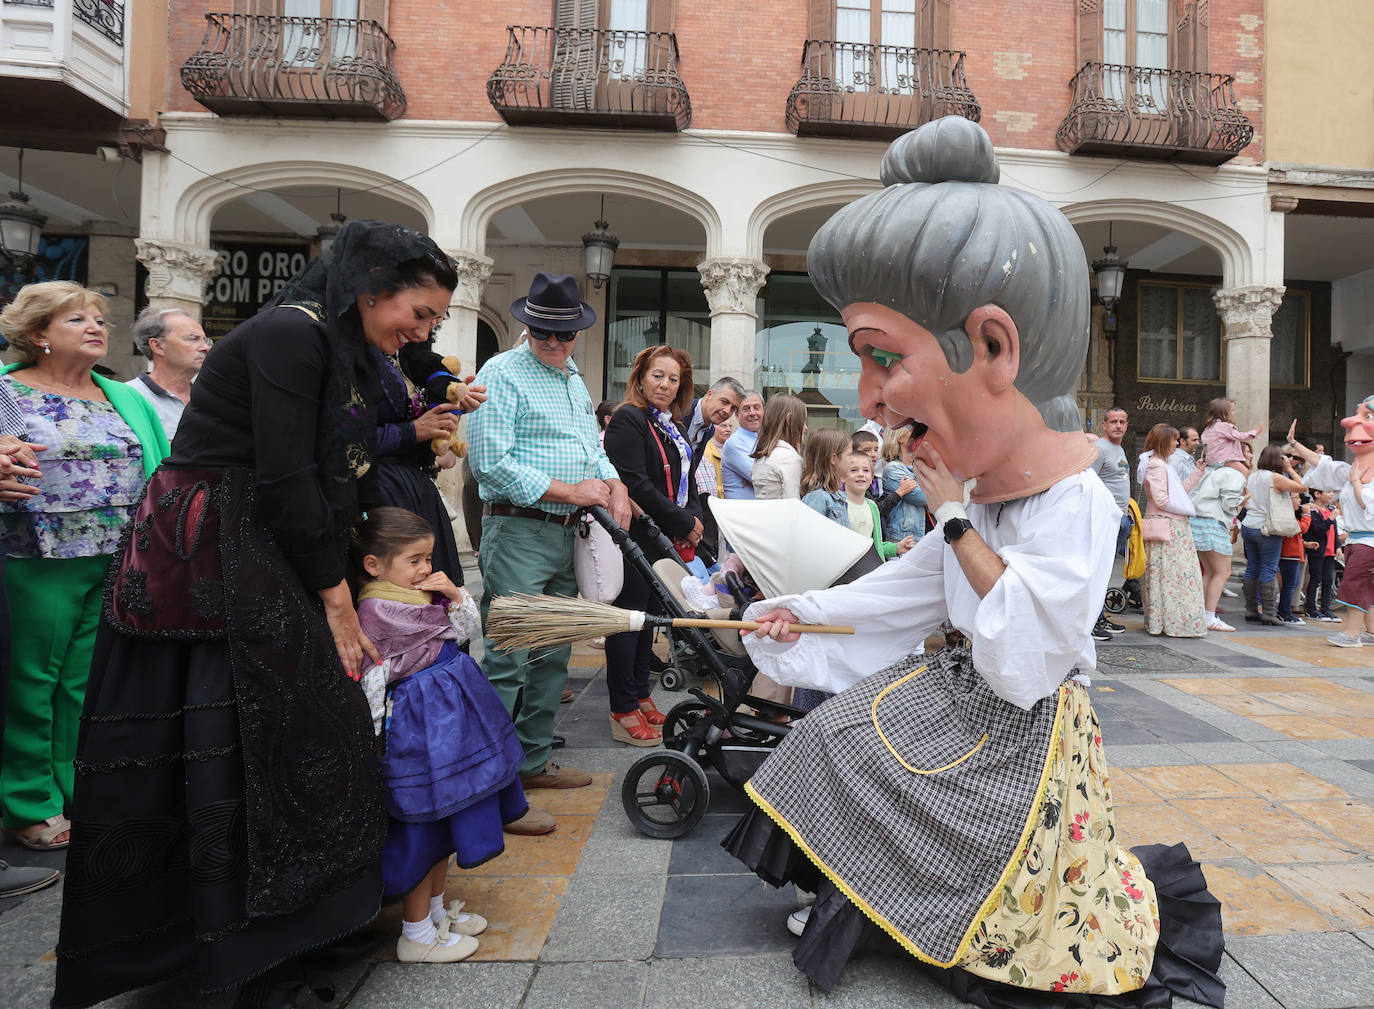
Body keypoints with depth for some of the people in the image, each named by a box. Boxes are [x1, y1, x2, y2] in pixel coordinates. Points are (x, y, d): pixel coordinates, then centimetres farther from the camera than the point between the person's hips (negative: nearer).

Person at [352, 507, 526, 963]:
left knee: (446, 819, 21)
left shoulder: (423, 591, 6)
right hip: (419, 725, -9)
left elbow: (469, 628, 11)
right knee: (423, 827, 4)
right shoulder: (376, 609, -20)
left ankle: (437, 909, 40)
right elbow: (370, 682, -20)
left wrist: (454, 594, -6)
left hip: (449, 718, 9)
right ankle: (416, 934, 21)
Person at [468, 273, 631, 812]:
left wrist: (613, 483, 4)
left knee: (553, 655, 14)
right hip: (518, 531, -8)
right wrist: (567, 491, -14)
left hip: (567, 535, 9)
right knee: (509, 657, -9)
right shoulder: (502, 373, -7)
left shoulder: (575, 380, 20)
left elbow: (593, 444, 26)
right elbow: (491, 461, -17)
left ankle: (533, 761, 27)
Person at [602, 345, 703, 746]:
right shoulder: (628, 420, -11)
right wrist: (684, 524, -16)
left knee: (650, 615, 15)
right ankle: (624, 710, 8)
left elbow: (687, 483, 19)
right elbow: (635, 484, -21)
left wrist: (692, 521, -2)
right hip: (636, 540, -8)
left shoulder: (675, 428, 17)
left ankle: (640, 695, 27)